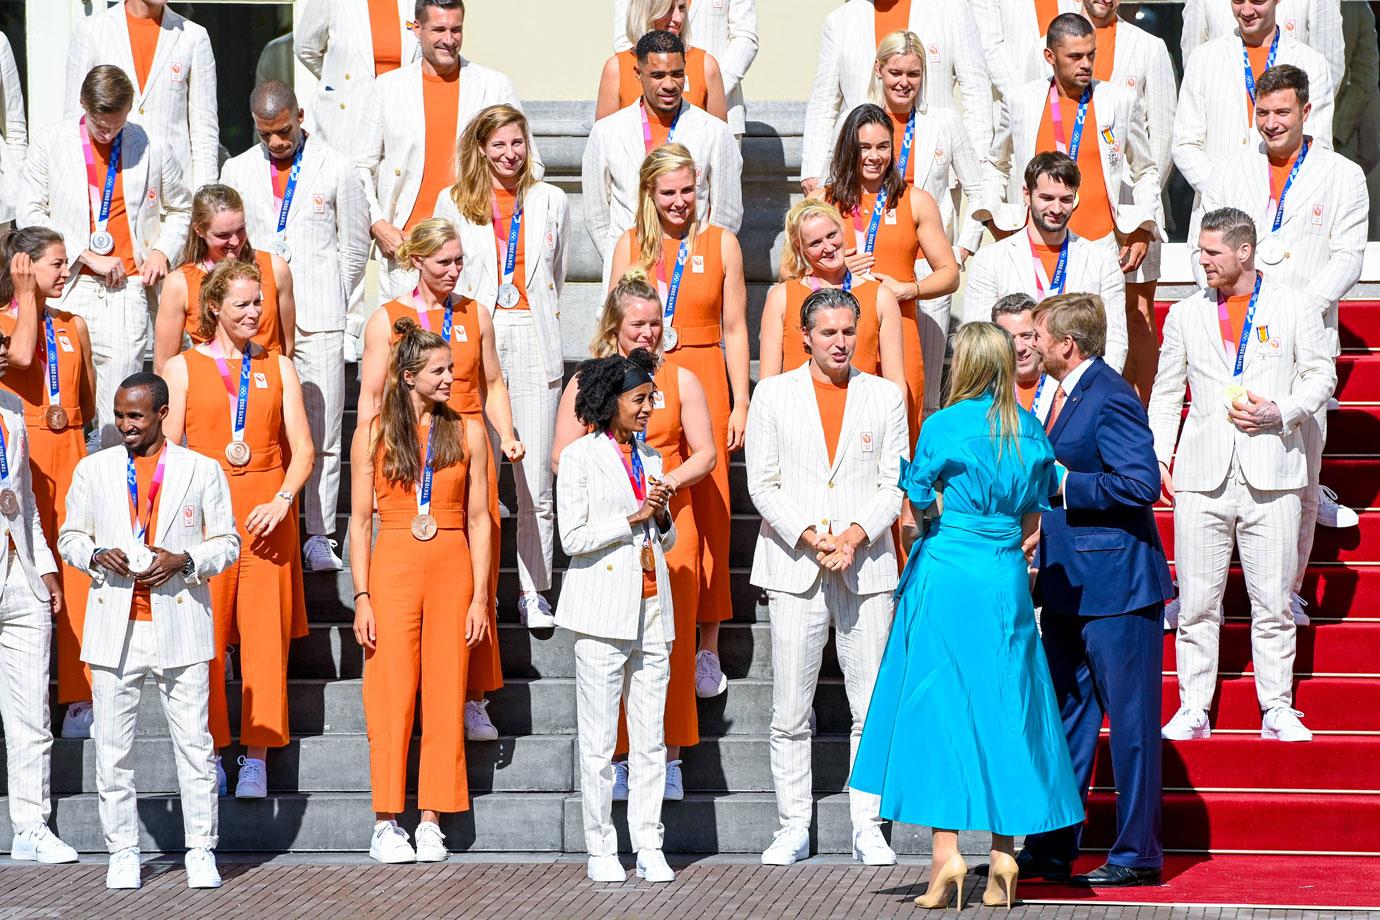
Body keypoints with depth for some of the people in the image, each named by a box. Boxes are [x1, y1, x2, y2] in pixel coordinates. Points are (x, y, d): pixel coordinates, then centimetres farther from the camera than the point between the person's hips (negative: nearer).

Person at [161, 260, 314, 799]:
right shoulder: (183, 367, 6)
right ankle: (211, 752, 5)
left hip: (266, 512, 1)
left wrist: (281, 500, -9)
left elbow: (302, 450, 9)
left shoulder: (278, 368, 12)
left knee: (266, 633, -3)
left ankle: (257, 758, 1)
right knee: (206, 634, -4)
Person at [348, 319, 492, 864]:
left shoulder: (467, 432, 7)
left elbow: (478, 518, 6)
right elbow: (360, 520, 3)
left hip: (452, 572, 1)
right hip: (393, 569, -1)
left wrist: (480, 596, 0)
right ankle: (386, 825, 3)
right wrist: (362, 597, -4)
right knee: (390, 695, -2)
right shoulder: (374, 434, 3)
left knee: (445, 696, 1)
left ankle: (431, 822, 6)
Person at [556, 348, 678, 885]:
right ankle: (600, 849, 4)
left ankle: (648, 846, 7)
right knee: (598, 740, -2)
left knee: (650, 738, 4)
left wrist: (663, 516, -1)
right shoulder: (580, 457, -1)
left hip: (651, 609, 5)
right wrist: (634, 518, -11)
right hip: (604, 612, -5)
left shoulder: (650, 458, 15)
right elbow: (573, 538, -8)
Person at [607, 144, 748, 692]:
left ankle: (707, 647, 5)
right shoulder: (631, 245, 8)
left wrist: (741, 404, 0)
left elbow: (734, 329, 6)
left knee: (709, 512, -2)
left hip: (704, 384, -1)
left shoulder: (720, 244, 6)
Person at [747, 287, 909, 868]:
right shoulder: (773, 395, 7)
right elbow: (762, 483, 2)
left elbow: (895, 484, 5)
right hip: (794, 565, 0)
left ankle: (867, 827, 6)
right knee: (790, 712, 0)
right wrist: (811, 536, -10)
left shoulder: (886, 396, 9)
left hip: (866, 564, 0)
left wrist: (854, 535, -11)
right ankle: (794, 827, 7)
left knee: (872, 707, -1)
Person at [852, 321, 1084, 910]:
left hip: (947, 577, -4)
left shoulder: (944, 427, -8)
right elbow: (1032, 520, 13)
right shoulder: (1031, 430, 5)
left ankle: (945, 855, -7)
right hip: (1007, 580, 4)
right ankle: (1003, 856, 7)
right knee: (1003, 707, 8)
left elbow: (920, 507, -5)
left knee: (938, 706, 0)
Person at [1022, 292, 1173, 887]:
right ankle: (1052, 849, 19)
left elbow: (1140, 483, -24)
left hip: (1115, 583, -10)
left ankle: (1138, 855, 4)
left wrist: (1065, 485, -18)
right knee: (1066, 715, 13)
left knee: (1129, 717, -2)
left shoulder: (1110, 398, -16)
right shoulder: (1066, 393, 14)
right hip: (1069, 585, 10)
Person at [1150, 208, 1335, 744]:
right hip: (1202, 478, 2)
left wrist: (1279, 411, -8)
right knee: (1197, 603, 1)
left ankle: (1278, 710, 9)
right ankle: (1194, 710, 9)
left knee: (1274, 603, 0)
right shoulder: (1185, 316, 12)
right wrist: (1158, 455, 5)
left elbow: (1321, 374, 8)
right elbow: (1166, 393, 16)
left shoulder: (1291, 307, 6)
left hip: (1271, 476, -2)